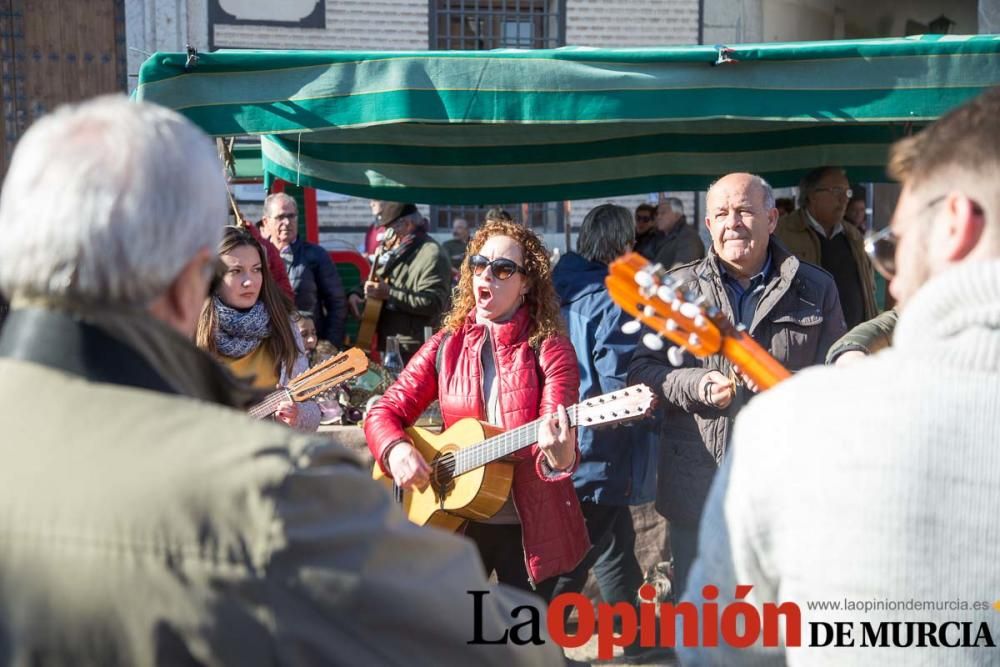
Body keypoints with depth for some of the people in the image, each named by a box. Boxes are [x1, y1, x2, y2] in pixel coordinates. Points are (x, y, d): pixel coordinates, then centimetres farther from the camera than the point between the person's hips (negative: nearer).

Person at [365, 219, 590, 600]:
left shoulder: (550, 349, -9)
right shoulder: (447, 345, 1)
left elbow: (560, 446, -18)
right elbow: (384, 411, 3)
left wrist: (560, 454, -41)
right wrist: (396, 450, -18)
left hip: (532, 526, -2)